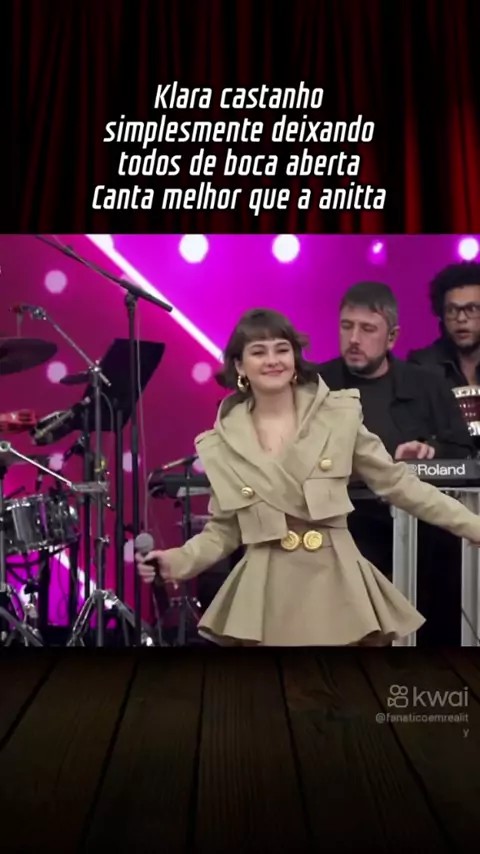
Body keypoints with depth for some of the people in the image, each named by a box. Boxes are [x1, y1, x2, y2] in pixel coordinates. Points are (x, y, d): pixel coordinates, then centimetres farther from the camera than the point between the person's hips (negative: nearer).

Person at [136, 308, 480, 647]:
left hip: (337, 585, 0)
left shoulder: (341, 415, 0)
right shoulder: (220, 444, 1)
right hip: (268, 595, 0)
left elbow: (396, 482, 5)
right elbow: (223, 530, 9)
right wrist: (176, 561, -8)